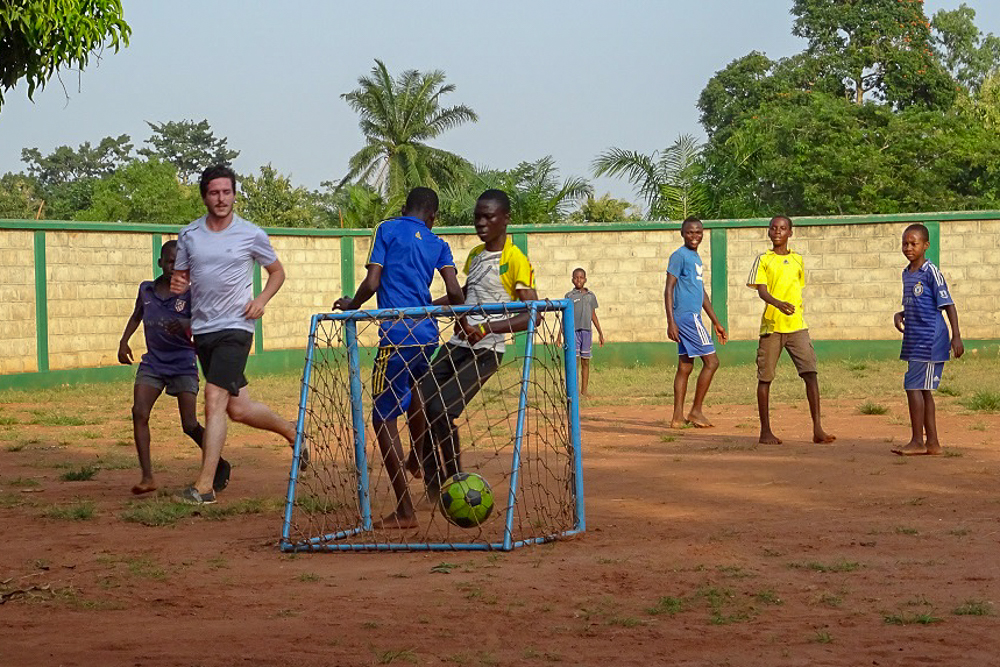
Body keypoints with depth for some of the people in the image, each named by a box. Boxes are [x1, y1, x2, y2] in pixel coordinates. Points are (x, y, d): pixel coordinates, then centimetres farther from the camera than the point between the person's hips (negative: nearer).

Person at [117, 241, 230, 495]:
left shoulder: (189, 293, -9)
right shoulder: (146, 289, 4)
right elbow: (137, 315, 23)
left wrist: (185, 327, -39)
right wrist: (124, 341, 12)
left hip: (183, 365, -4)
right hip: (153, 362, 4)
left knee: (190, 425, -5)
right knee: (139, 412, -16)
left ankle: (220, 466, 21)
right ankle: (147, 477, -15)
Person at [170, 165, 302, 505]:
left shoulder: (251, 234, -1)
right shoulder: (189, 235, 7)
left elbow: (277, 272, 12)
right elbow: (181, 276, 17)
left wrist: (261, 300, -6)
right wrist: (177, 285, -8)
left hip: (235, 327, -5)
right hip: (202, 330, 5)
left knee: (215, 399, -17)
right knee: (238, 408, 9)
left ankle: (205, 485, -16)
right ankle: (291, 431, 36)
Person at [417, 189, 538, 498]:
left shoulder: (516, 260, -10)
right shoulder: (474, 255, 15)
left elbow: (533, 316, -18)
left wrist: (487, 328, -26)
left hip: (486, 351, -8)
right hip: (457, 344, 8)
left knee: (441, 409, -22)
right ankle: (433, 487, 7)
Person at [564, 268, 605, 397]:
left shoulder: (591, 295, 13)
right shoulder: (569, 295, 4)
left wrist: (600, 333, 17)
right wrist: (561, 333, -3)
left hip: (587, 331, 3)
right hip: (573, 330, -3)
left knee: (585, 362, 5)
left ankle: (584, 391, 9)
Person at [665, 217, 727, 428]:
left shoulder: (696, 258, 19)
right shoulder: (679, 256, -9)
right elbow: (669, 289, -14)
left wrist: (716, 322, 26)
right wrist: (671, 322, -21)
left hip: (693, 317, 9)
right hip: (686, 316, -9)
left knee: (685, 367, 7)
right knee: (711, 362, -8)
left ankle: (678, 417, 8)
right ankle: (696, 411, -3)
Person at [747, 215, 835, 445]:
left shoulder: (798, 260, 14)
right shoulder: (763, 260, 3)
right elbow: (761, 291, -9)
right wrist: (778, 304, -28)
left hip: (797, 326, 3)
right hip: (771, 326, -2)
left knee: (810, 372, -10)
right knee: (765, 377, 2)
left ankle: (817, 429, -10)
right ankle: (765, 431, 12)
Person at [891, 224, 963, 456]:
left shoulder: (931, 272, -11)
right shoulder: (906, 274, 13)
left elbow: (948, 304, -12)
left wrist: (956, 336, -17)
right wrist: (900, 315, 5)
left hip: (929, 340, -9)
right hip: (914, 340, 9)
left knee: (913, 386, -10)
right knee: (923, 389, 11)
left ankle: (917, 441, -3)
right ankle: (932, 442, 17)